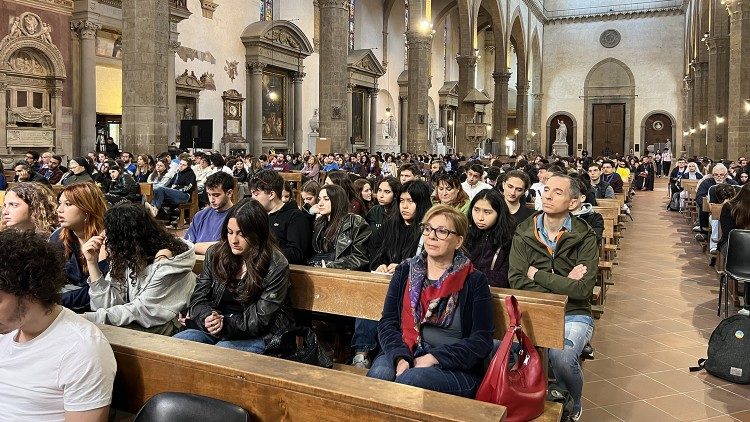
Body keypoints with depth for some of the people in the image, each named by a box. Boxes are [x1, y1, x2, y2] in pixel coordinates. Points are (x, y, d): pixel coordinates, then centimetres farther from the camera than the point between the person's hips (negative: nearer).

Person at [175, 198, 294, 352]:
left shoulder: (276, 266, -12)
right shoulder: (215, 254, 3)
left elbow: (259, 321, -13)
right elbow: (198, 299, 4)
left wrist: (224, 324, -25)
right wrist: (207, 318, -19)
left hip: (258, 337, -5)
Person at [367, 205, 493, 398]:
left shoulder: (474, 281, 1)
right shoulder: (405, 272, 11)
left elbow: (481, 340, -5)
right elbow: (387, 323, 4)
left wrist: (434, 358, -15)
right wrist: (401, 358, -16)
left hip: (456, 369, -2)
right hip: (405, 355, 3)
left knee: (412, 379, -33)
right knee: (379, 374, -30)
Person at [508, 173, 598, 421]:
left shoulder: (584, 237, -2)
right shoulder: (524, 233, 4)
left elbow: (583, 289, -13)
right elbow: (516, 281, -8)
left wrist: (537, 275, -9)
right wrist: (563, 284, -12)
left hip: (573, 314, -1)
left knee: (561, 356, -31)